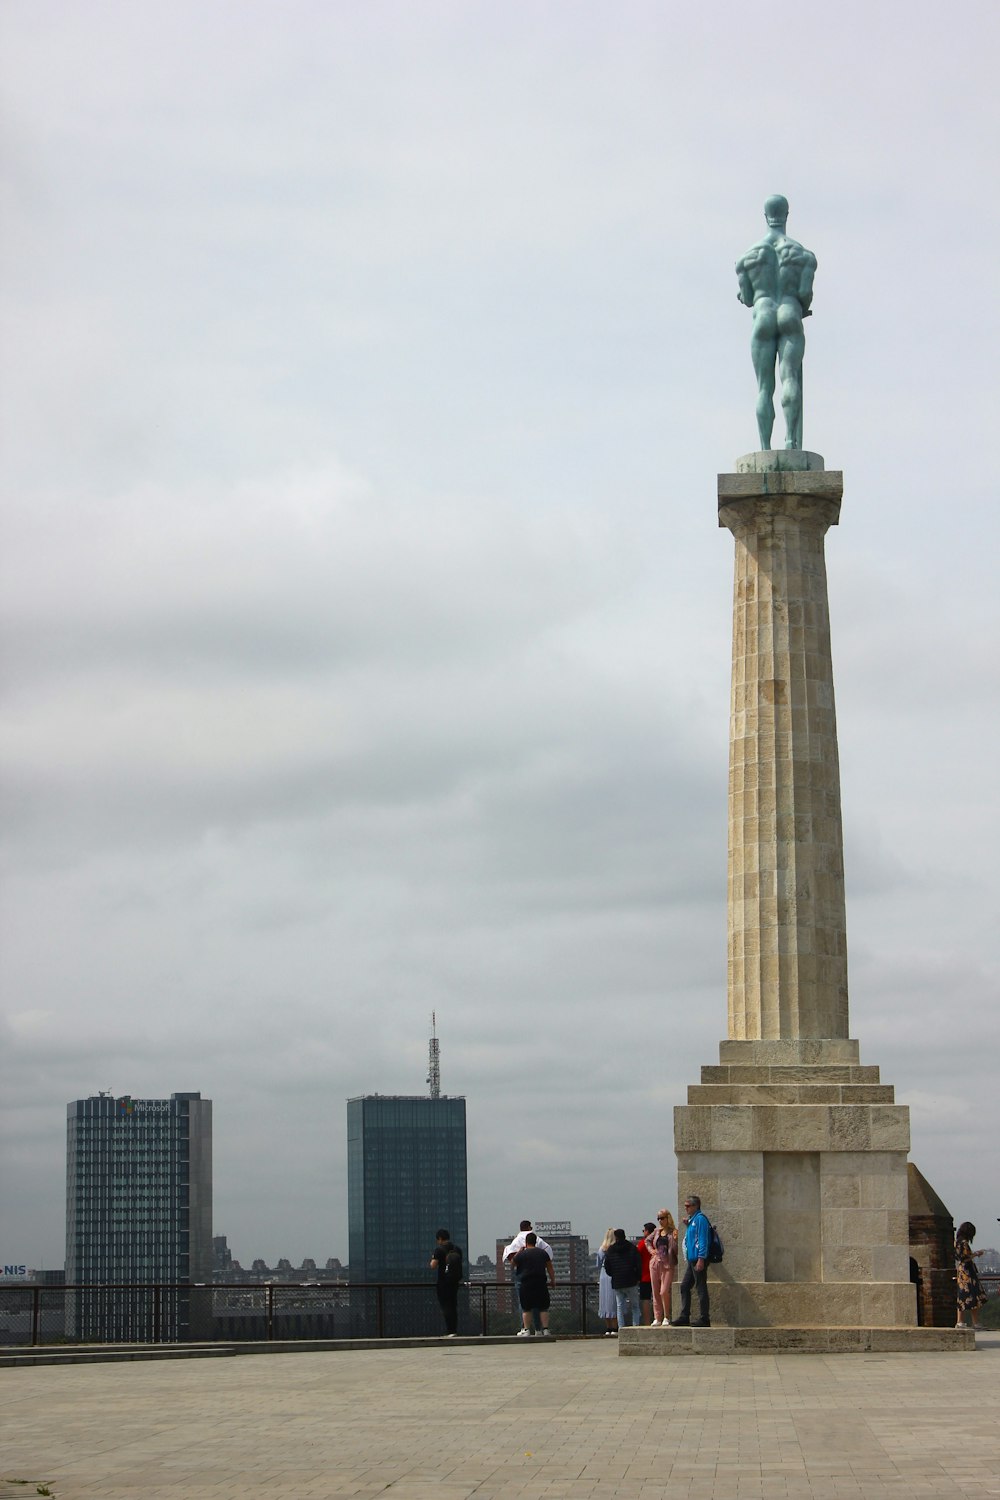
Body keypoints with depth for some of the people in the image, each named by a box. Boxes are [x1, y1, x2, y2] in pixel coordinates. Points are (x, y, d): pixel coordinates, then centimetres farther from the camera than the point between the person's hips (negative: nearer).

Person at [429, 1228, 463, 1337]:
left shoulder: (439, 1249, -10)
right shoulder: (457, 1249, 8)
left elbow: (433, 1266, -13)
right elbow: (460, 1264, 15)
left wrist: (433, 1259, 6)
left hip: (443, 1282, -6)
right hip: (455, 1281, 6)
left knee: (446, 1306, -4)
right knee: (453, 1306, 12)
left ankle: (450, 1331, -11)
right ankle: (454, 1330, 13)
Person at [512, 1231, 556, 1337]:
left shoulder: (522, 1254, -3)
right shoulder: (543, 1253, 8)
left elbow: (514, 1262, 14)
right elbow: (550, 1268, 11)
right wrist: (552, 1280, 20)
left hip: (526, 1284, -3)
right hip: (541, 1282, 3)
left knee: (526, 1308, 2)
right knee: (543, 1308, 6)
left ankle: (526, 1330, -1)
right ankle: (545, 1329, 2)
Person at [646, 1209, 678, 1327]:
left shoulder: (673, 1232, -1)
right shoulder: (656, 1231, 13)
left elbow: (676, 1250, -3)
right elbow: (647, 1240, 31)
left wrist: (675, 1239, -18)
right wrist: (650, 1249, 14)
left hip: (668, 1265, -5)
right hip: (655, 1264, 5)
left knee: (664, 1292, -14)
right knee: (656, 1293, 6)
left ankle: (666, 1317, 0)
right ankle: (657, 1318, 12)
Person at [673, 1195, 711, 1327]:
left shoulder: (700, 1219, -11)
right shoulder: (692, 1219, 19)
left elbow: (703, 1240, -18)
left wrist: (701, 1259, -22)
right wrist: (687, 1225, 14)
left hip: (698, 1260, -10)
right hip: (691, 1260, 10)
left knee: (701, 1289, -6)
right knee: (684, 1287, 11)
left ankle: (704, 1319, -4)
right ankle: (684, 1317, 14)